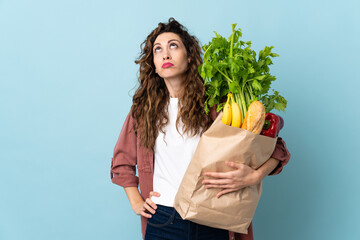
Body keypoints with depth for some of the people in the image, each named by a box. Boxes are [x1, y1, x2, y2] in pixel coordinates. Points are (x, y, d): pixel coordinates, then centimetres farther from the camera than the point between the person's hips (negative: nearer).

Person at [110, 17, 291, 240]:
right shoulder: (144, 108, 3)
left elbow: (277, 148, -3)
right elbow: (122, 161, 18)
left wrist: (255, 176, -21)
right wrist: (136, 201, 7)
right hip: (162, 221, 2)